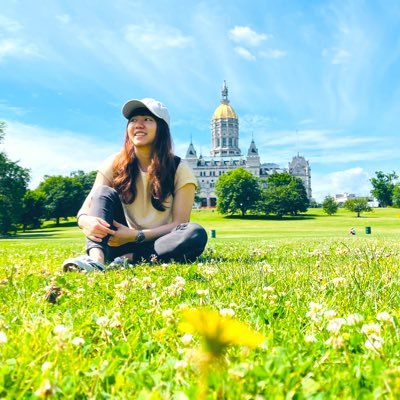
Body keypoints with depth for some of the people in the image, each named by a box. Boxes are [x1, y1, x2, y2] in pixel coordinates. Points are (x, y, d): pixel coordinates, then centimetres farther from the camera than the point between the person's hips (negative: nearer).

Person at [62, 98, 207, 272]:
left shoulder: (179, 169, -6)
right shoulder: (115, 164, -1)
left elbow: (179, 223, -11)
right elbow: (84, 211, -8)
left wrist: (136, 235, -25)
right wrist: (87, 222, -34)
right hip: (121, 242, 2)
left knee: (196, 234, -30)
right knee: (104, 192, -20)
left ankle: (128, 259, -28)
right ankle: (96, 257, -44)